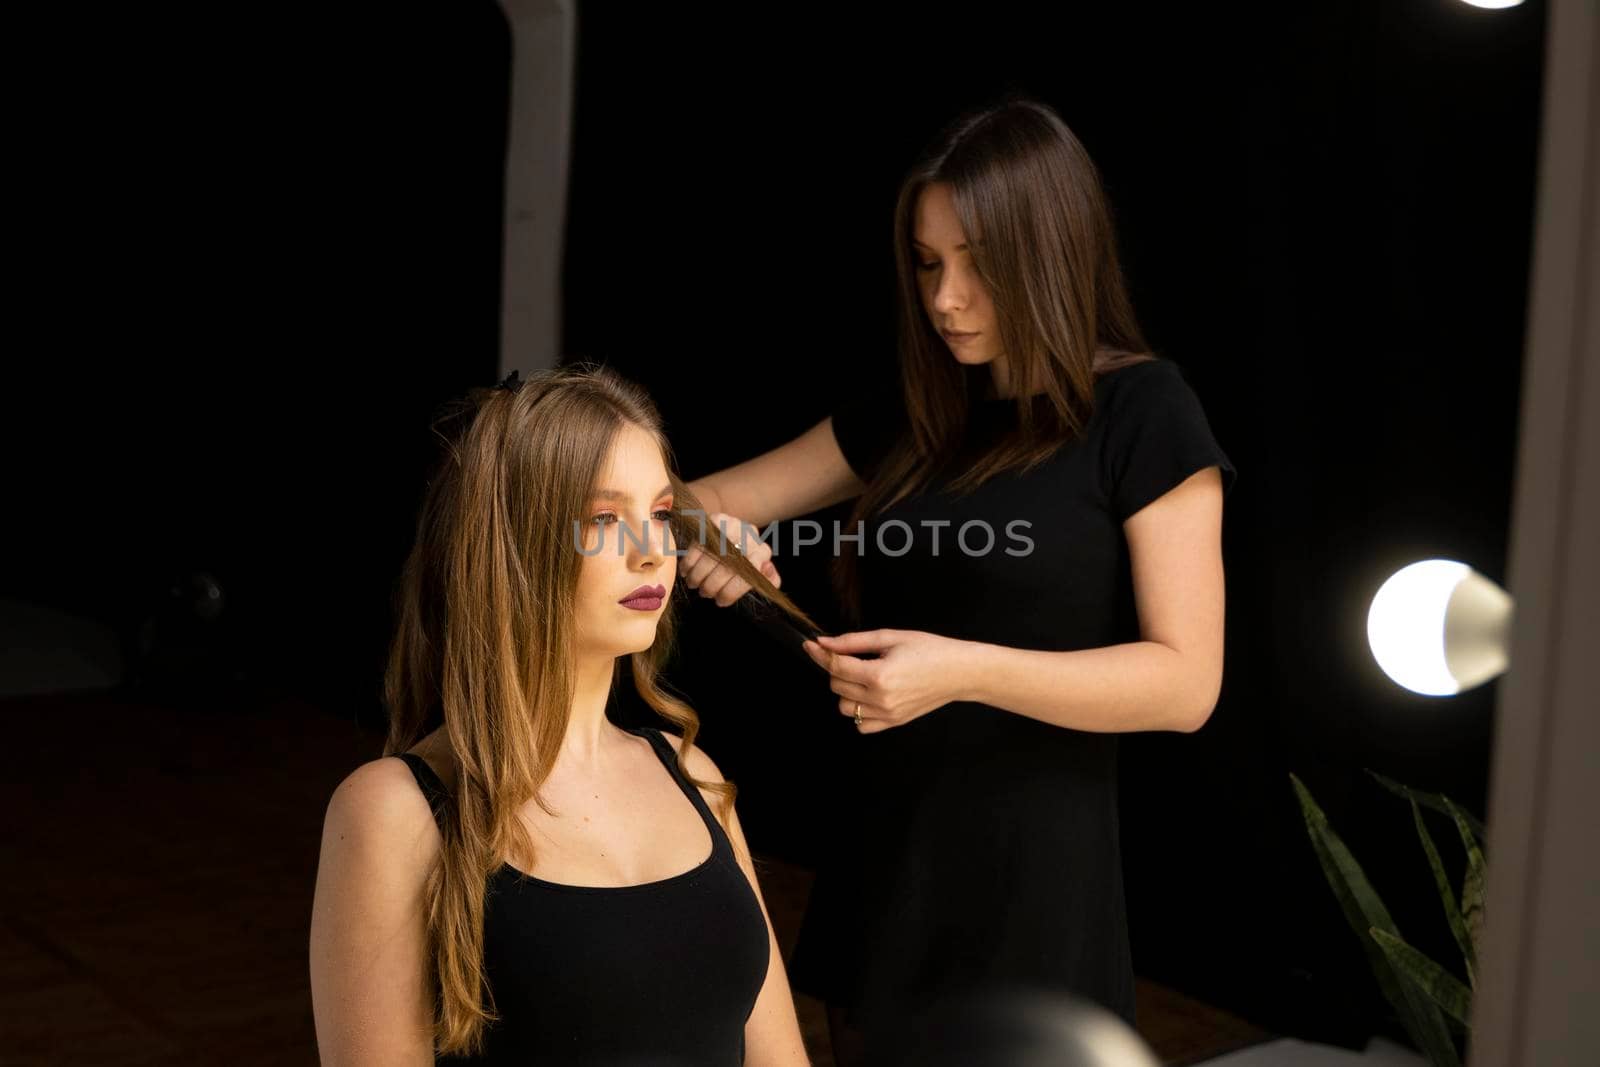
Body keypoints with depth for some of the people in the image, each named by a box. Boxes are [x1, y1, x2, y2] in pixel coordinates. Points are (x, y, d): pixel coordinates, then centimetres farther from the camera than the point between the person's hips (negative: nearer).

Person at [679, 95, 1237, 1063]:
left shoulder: (1142, 413, -9)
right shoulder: (902, 411, 7)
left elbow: (1185, 682, -14)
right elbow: (716, 500, 14)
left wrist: (962, 671, -25)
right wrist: (703, 533, -11)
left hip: (1031, 876, -5)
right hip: (880, 860, 5)